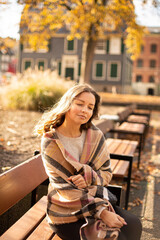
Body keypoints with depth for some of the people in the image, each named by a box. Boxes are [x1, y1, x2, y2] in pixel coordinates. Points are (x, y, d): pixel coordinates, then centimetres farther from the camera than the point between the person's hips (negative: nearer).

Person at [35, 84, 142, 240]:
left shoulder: (96, 135, -1)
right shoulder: (50, 142, -14)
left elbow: (107, 173, 4)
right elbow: (64, 188, -16)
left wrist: (89, 178, -20)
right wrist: (102, 212, -22)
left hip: (98, 201, 5)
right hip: (66, 214, -4)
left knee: (133, 225, -16)